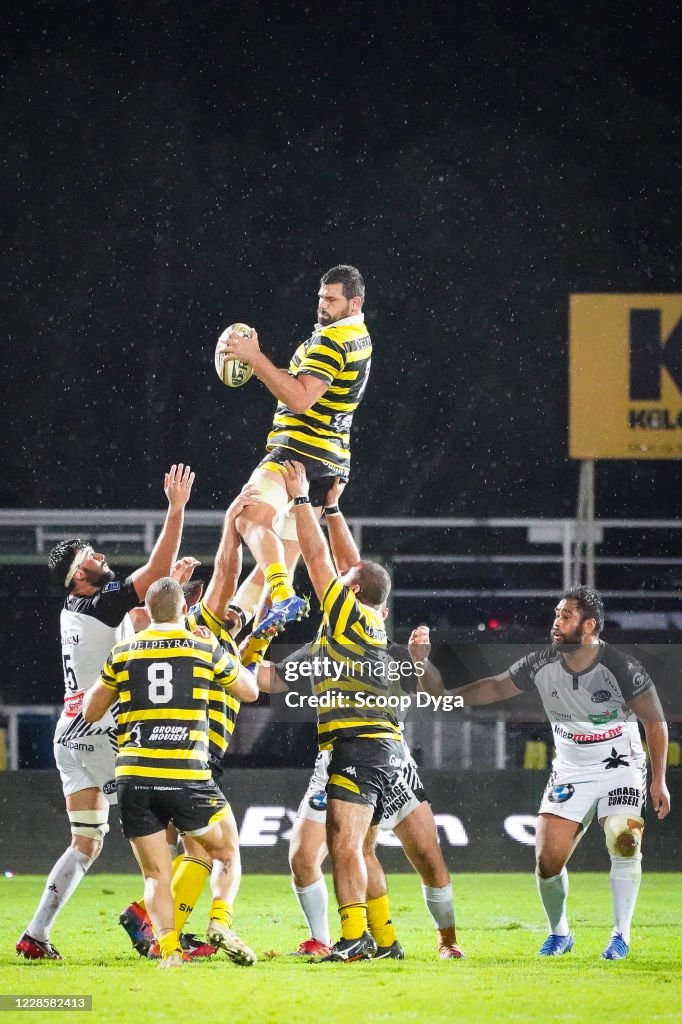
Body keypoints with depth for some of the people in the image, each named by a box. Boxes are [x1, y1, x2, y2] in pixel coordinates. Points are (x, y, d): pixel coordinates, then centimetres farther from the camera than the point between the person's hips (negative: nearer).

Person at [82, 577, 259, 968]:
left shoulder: (123, 653, 8)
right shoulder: (206, 648, 4)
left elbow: (91, 712, 18)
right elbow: (250, 691, 20)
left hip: (133, 775, 2)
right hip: (187, 778, -2)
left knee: (156, 874, 8)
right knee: (226, 851, 19)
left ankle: (169, 948, -12)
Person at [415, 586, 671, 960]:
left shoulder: (622, 669, -19)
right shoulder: (542, 665, -8)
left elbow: (655, 723, -9)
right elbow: (497, 686, 7)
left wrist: (659, 780, -10)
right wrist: (446, 696, -4)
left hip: (620, 768, -4)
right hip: (570, 772, 4)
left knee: (624, 842, -25)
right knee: (547, 859, -6)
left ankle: (621, 935, -12)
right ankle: (559, 933, 19)